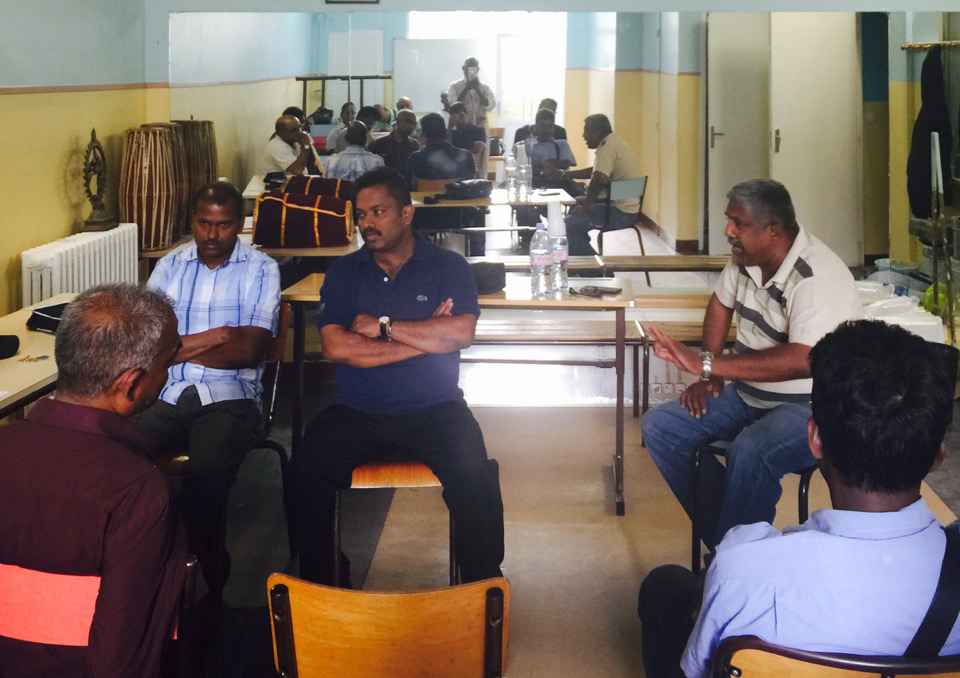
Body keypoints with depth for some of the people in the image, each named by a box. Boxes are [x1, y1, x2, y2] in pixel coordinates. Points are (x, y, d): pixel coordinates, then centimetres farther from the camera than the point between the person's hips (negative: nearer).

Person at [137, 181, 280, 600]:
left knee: (205, 475, -33)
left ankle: (209, 585, -9)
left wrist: (178, 347, 1)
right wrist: (216, 336, -4)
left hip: (228, 398, -3)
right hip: (167, 396, 3)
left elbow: (249, 351, -5)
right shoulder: (170, 267, 18)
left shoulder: (261, 270, 7)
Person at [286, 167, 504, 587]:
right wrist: (425, 336, -7)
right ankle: (316, 587, -6)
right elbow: (334, 347, -5)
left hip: (433, 408, -1)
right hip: (357, 411, 2)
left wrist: (382, 326, -7)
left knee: (476, 479, -29)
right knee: (306, 473, -24)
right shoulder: (344, 272, 11)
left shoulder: (447, 266, 8)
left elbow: (461, 332, -10)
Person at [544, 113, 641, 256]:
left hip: (620, 212, -11)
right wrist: (562, 174, 24)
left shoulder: (607, 145, -18)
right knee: (575, 203, 28)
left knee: (568, 225, -17)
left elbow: (598, 180, -29)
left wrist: (585, 207, -16)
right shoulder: (614, 141, 15)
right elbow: (596, 171, 26)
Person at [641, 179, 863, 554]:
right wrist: (708, 376, 7)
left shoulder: (817, 277, -24)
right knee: (659, 426, -4)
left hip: (813, 407, -9)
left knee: (750, 452, -38)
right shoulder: (746, 256, 2)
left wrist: (707, 364, -35)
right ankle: (722, 536, -3)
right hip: (750, 395, 9)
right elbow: (721, 304, 21)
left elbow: (802, 360, -36)